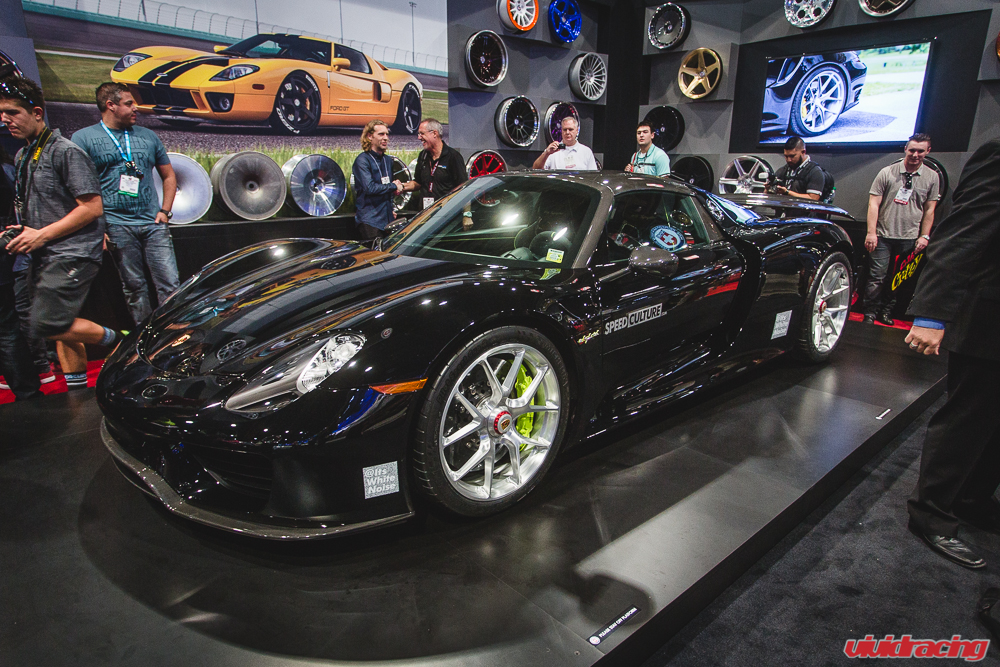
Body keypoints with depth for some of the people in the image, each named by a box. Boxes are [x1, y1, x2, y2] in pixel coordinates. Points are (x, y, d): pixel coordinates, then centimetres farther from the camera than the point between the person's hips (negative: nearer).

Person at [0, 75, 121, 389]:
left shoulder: (66, 151, -8)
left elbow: (92, 208, -15)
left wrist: (41, 235, -15)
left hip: (74, 254, -9)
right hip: (45, 257, 9)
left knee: (46, 324, -18)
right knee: (60, 327, 10)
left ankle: (114, 340, 1)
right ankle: (77, 390, 18)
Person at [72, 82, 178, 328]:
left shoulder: (148, 136, 16)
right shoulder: (83, 138, 5)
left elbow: (169, 176, 20)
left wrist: (165, 211, 6)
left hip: (153, 223, 2)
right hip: (117, 226, -2)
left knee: (170, 286, -5)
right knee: (134, 287, 4)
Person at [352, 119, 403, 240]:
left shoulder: (388, 160, 16)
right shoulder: (362, 160, -9)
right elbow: (369, 188, -21)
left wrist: (391, 209, 15)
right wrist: (394, 186, -9)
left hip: (388, 218, 7)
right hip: (370, 220, -7)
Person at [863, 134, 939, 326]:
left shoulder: (932, 177, 7)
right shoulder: (887, 172, -1)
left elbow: (929, 210, 10)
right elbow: (873, 203, -3)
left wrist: (924, 236, 4)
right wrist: (871, 232, -10)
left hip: (909, 238, 2)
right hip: (883, 236, -2)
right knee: (877, 277, -5)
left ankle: (887, 312, 19)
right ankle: (870, 313, 5)